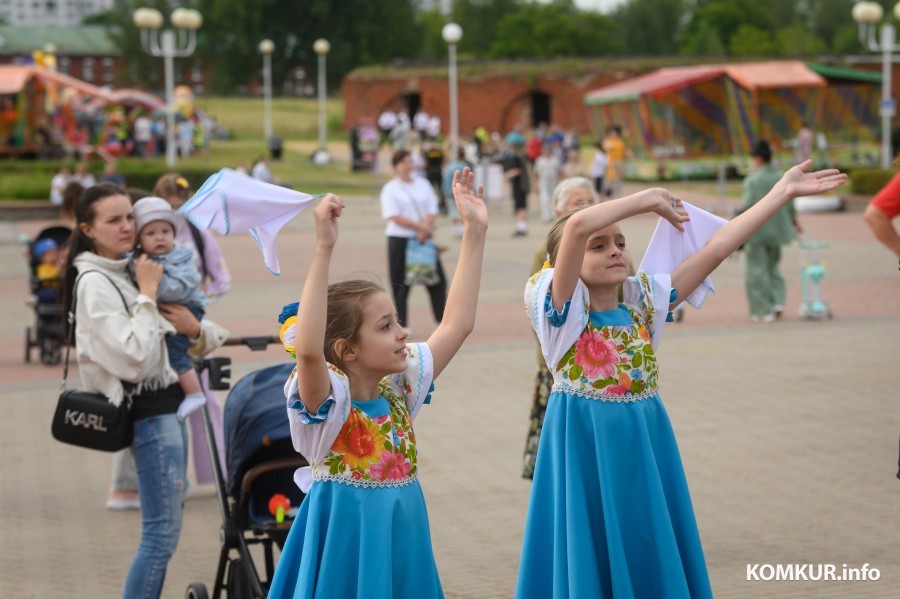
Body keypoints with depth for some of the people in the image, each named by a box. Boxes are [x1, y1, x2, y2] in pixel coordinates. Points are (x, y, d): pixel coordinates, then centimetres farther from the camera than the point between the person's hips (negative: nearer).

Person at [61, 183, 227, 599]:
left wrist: (194, 329, -6)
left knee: (162, 531, 12)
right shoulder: (94, 283, -13)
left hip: (167, 406, 9)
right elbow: (134, 360, -25)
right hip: (149, 413, -9)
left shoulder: (128, 272, 12)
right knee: (162, 535, -10)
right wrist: (147, 295, -18)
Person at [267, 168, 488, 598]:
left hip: (403, 547, 6)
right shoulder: (328, 400, -15)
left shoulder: (398, 387, 5)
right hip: (347, 546, -6)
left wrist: (475, 232, 4)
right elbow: (307, 349, -36)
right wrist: (323, 249, -41)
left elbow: (457, 324, 8)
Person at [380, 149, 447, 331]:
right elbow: (394, 216, -12)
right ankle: (402, 324, 4)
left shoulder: (423, 184, 11)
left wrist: (425, 229, -12)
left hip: (424, 239, 4)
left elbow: (432, 211, 6)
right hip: (400, 239, -4)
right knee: (401, 282, -2)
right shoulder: (390, 189, -2)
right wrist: (420, 226, -16)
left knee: (437, 280, 1)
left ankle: (443, 320, 10)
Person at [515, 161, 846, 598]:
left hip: (645, 447, 5)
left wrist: (783, 192, 3)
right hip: (586, 448, -5)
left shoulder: (643, 299, 6)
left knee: (655, 562, 9)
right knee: (589, 563, 0)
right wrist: (649, 200, -12)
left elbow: (716, 248, 5)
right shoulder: (563, 309, -10)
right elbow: (576, 226, -25)